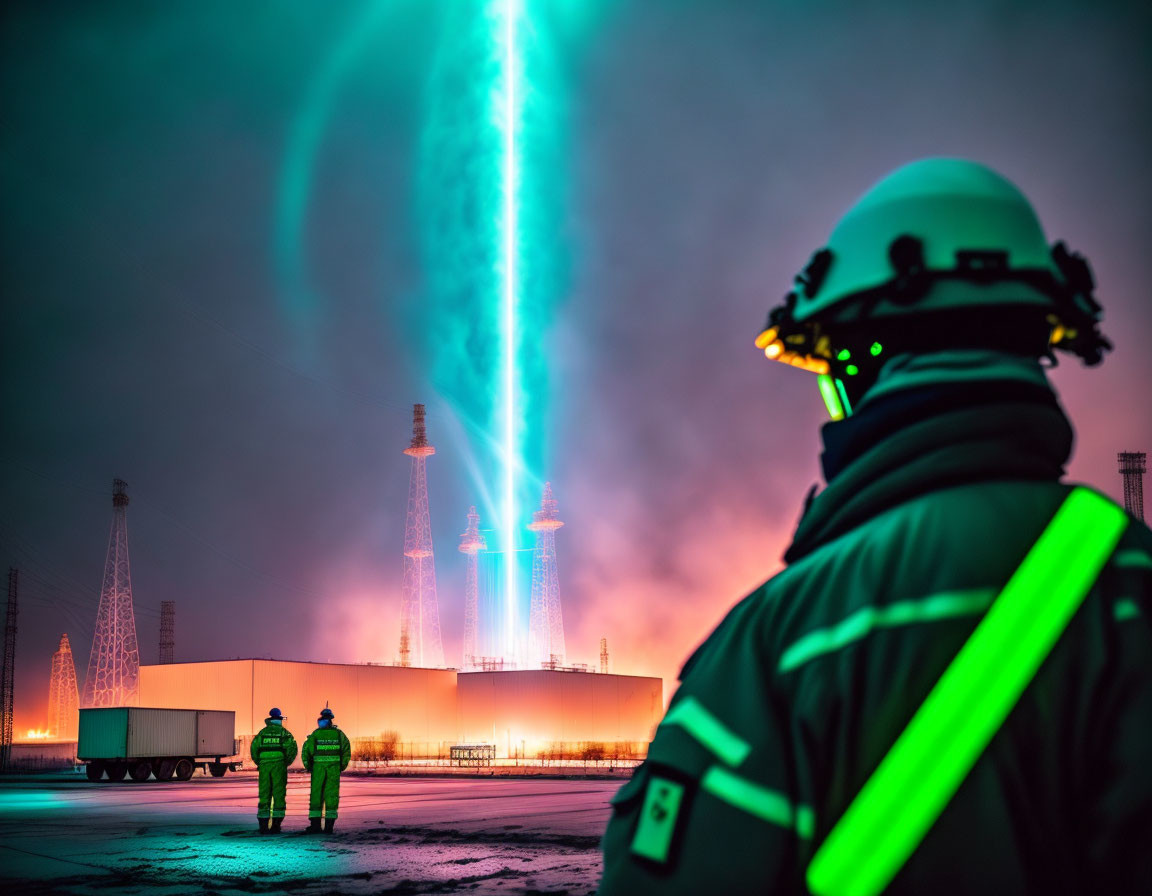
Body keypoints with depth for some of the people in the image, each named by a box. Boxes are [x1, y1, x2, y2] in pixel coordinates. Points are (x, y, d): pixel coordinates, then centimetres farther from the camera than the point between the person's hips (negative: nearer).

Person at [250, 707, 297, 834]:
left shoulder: (262, 732, 11)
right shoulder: (284, 732, 5)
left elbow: (254, 748, 2)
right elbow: (292, 748, -6)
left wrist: (259, 763, 14)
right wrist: (286, 763, 7)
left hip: (264, 766, 2)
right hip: (279, 766, -2)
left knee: (264, 795, 5)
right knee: (278, 795, 2)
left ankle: (263, 825, 1)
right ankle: (276, 825, -2)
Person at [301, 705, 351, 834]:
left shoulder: (315, 734, -2)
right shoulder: (339, 734, 2)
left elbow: (306, 751, -5)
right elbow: (347, 751, -1)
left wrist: (308, 767, 6)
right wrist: (342, 767, 8)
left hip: (318, 769, -1)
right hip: (334, 769, 1)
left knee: (316, 795, 6)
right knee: (332, 796, 5)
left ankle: (315, 824, 2)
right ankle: (329, 825, 2)